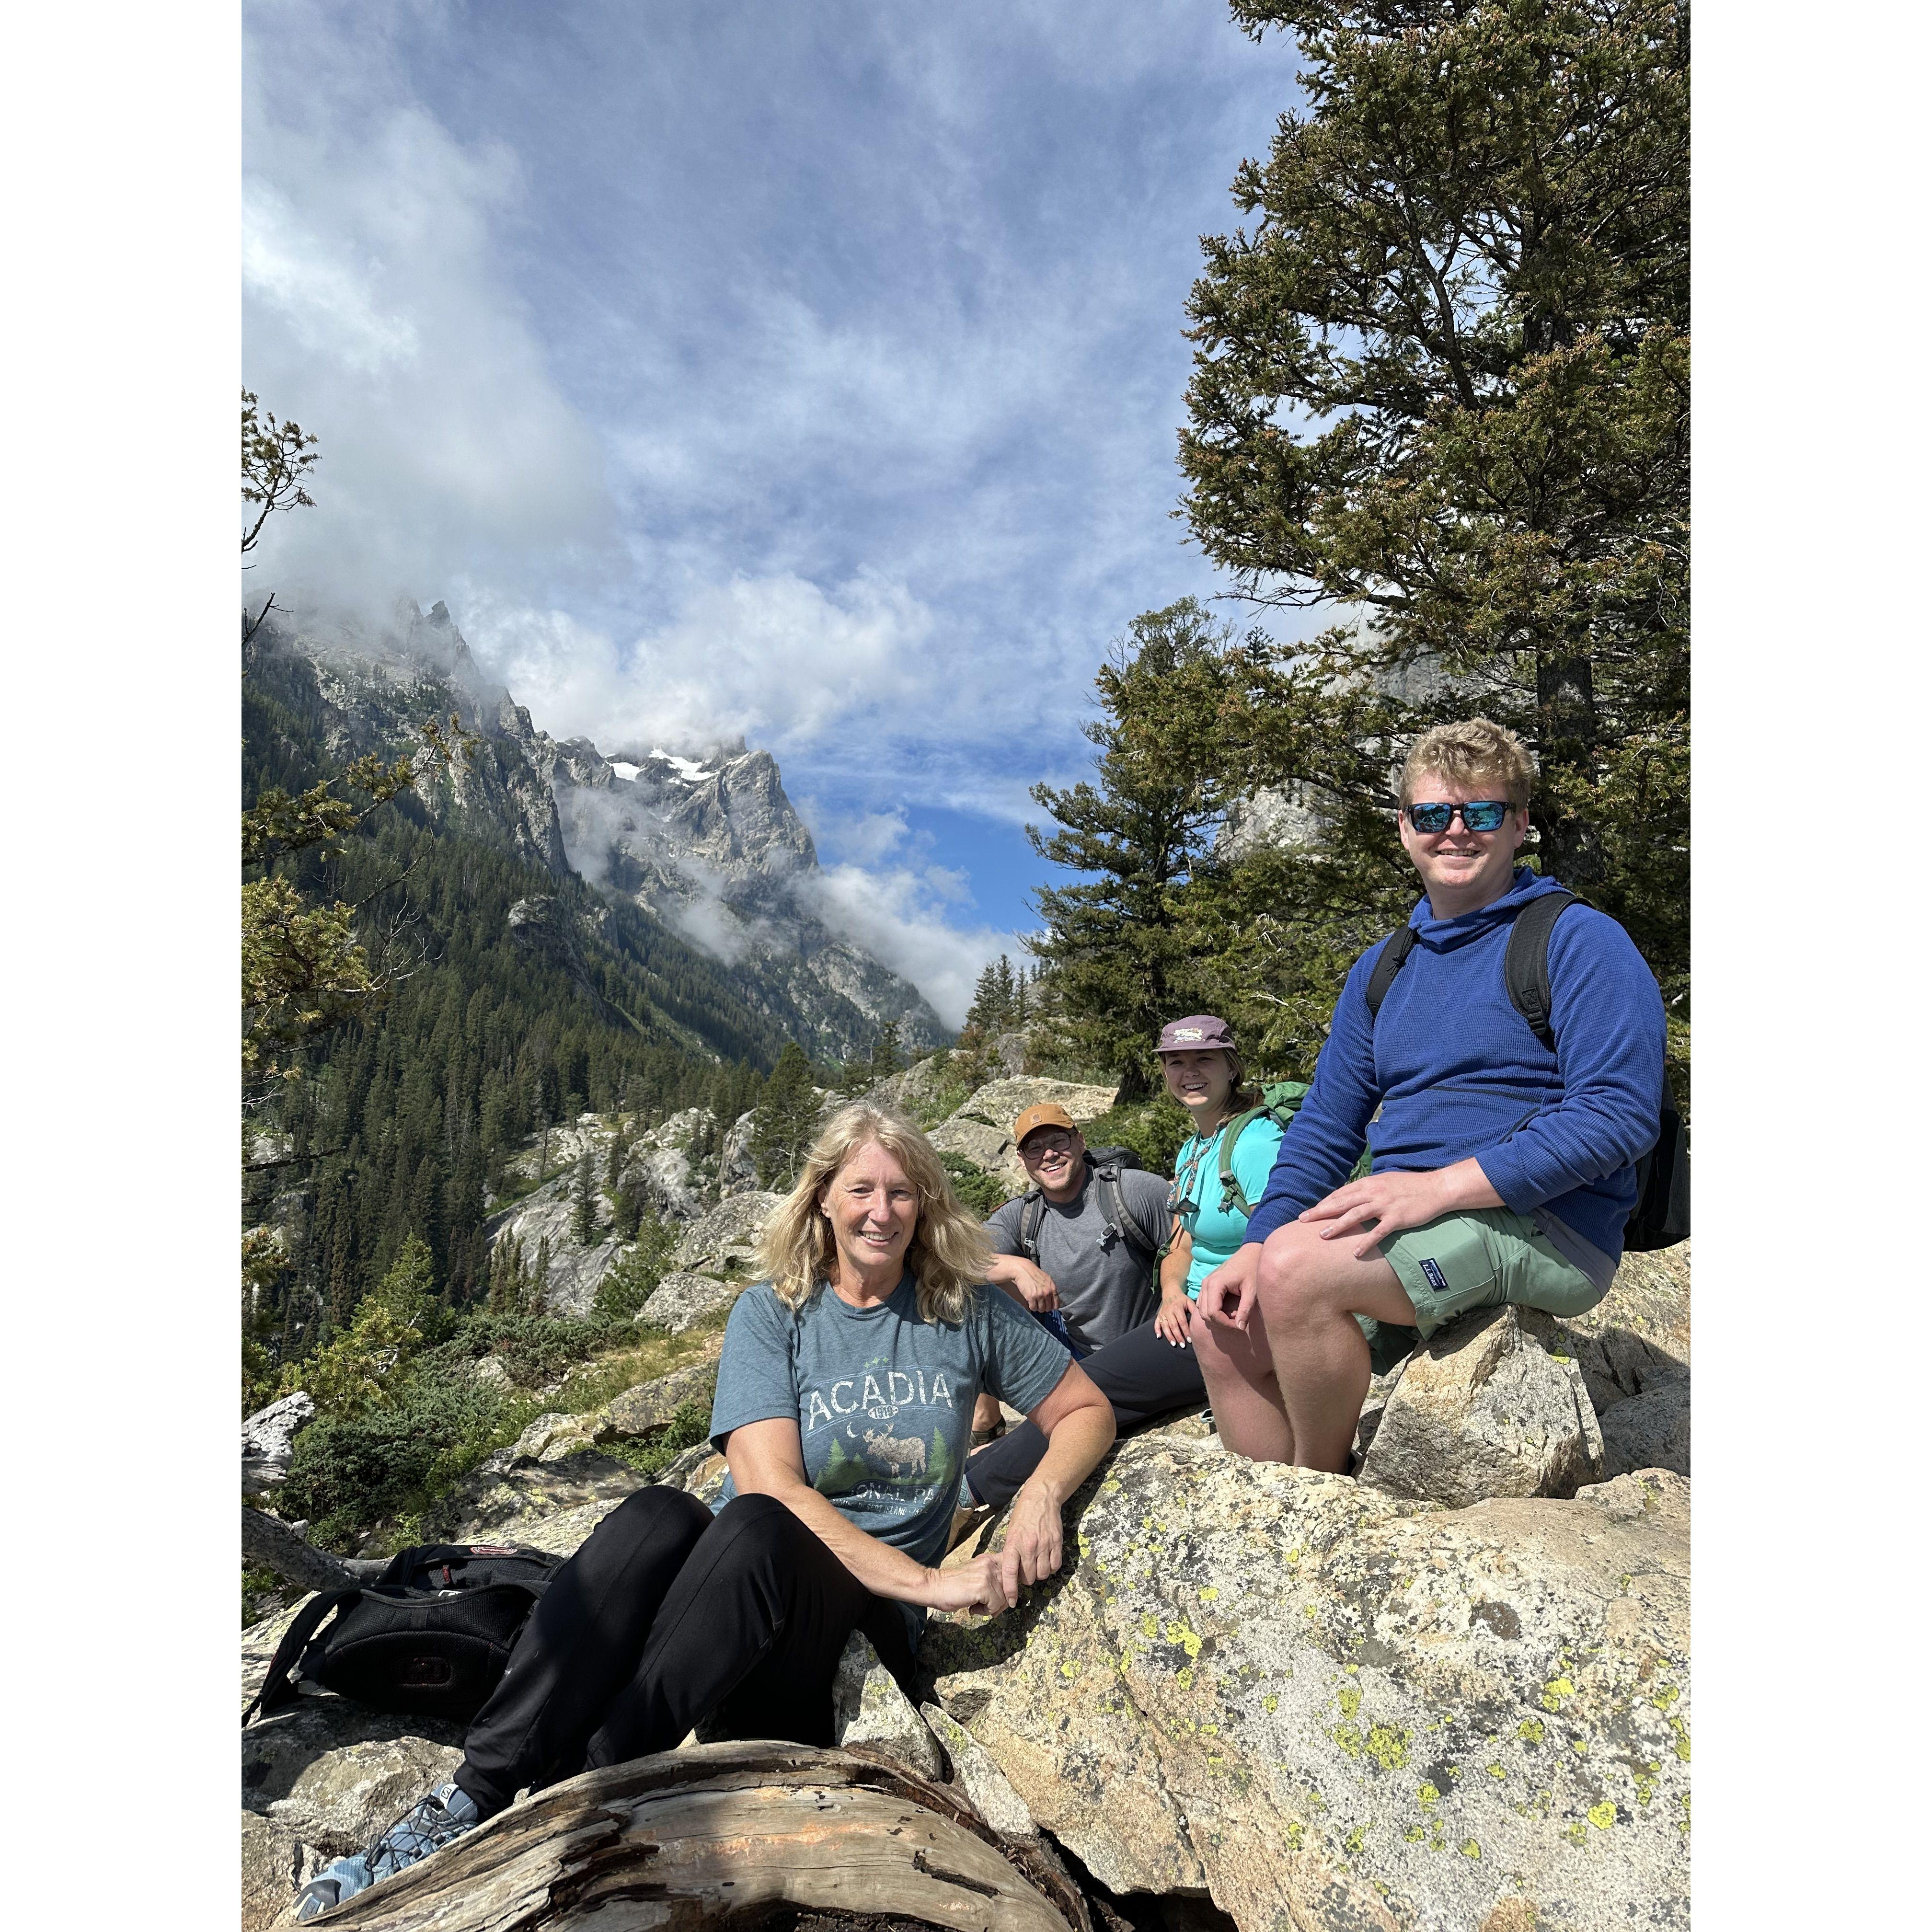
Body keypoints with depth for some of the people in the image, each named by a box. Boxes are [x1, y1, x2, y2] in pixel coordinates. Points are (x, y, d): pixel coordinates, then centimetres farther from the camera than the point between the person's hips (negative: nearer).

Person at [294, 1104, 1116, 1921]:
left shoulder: (967, 1312, 2)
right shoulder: (771, 1313, -2)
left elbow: (1088, 1410, 10)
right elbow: (773, 1484, -14)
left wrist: (1041, 1495, -12)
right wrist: (928, 1581, -21)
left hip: (862, 1616, 0)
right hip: (740, 1584, 1)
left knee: (756, 1532, -34)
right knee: (654, 1517, -33)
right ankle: (474, 1796, -33)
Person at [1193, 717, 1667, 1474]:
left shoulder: (1577, 941, -4)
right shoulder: (1380, 970, 15)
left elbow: (1621, 1110, -16)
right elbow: (1324, 1129, 13)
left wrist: (1438, 1187, -22)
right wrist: (1255, 1244, -2)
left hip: (1542, 1226, -7)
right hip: (1403, 1225, 7)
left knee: (1297, 1266, -27)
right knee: (1225, 1324, -5)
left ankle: (1320, 1490, -3)